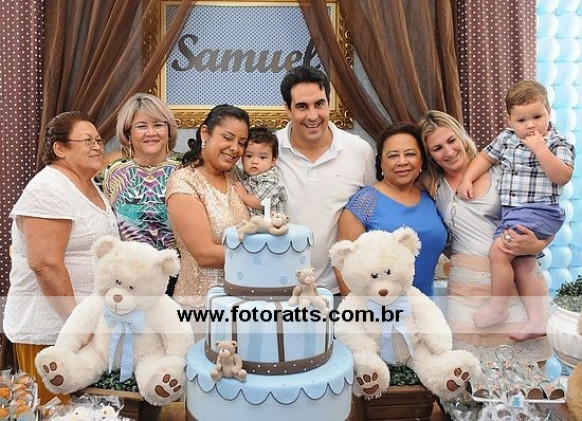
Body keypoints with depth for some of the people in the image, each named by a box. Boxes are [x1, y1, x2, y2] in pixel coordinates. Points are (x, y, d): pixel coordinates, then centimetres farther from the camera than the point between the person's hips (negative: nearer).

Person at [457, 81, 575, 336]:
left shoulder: (558, 144, -4)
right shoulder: (506, 138, 11)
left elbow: (562, 176, -17)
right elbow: (485, 157, 21)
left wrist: (539, 148, -19)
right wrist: (467, 178, 7)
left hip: (538, 212, -7)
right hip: (512, 212, 7)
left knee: (498, 251, -19)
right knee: (523, 265, 8)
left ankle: (497, 307, -1)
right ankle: (537, 319, 18)